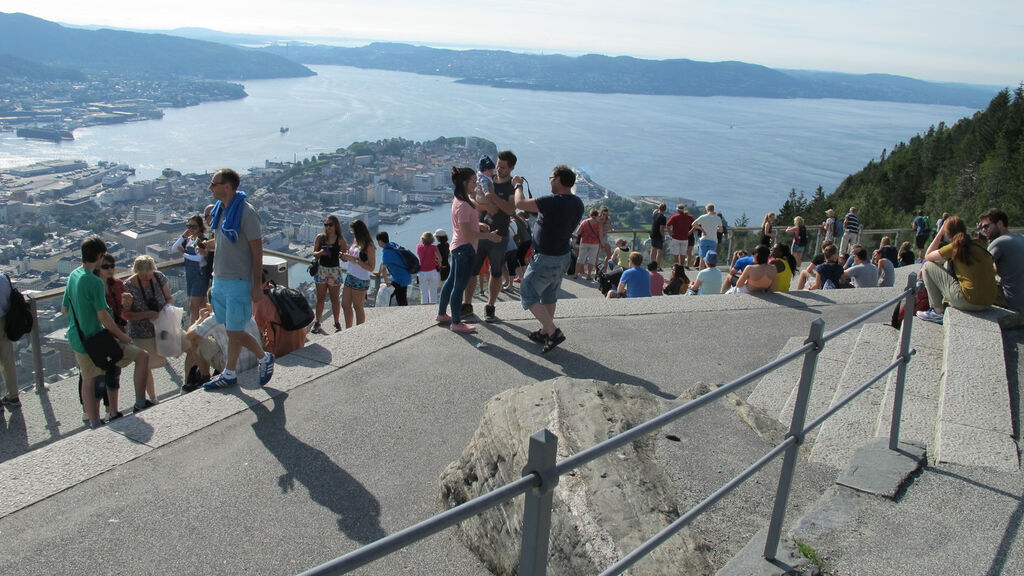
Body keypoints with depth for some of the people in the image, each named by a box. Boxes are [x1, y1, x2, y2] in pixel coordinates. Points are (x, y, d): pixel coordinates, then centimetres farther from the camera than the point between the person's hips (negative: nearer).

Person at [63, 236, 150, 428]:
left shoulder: (73, 276, 5)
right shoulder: (95, 282, -21)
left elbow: (64, 309, 14)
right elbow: (103, 317, -20)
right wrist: (122, 336, -9)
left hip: (76, 339, 9)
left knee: (88, 381, 17)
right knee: (142, 356, -2)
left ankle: (94, 424, 27)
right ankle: (140, 405, 2)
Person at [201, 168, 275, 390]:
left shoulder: (246, 212, -15)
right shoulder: (219, 210, 9)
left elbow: (257, 250, -15)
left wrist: (257, 285, -16)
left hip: (239, 281, -7)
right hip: (220, 280, 7)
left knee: (235, 332, -4)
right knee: (231, 330, 13)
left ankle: (264, 358, 19)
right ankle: (229, 375, 22)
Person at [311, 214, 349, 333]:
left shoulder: (340, 240, -6)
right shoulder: (320, 237, 0)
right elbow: (314, 253, 5)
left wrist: (342, 255, -26)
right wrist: (319, 253, -16)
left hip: (334, 271, -2)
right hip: (321, 270, 2)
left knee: (335, 299, 7)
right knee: (320, 298, 10)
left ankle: (337, 323, 18)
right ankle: (317, 323, 20)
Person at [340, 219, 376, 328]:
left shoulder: (369, 247, -14)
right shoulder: (356, 242, 10)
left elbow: (371, 268, -17)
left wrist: (355, 259, -23)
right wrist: (345, 257, 0)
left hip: (360, 281, -8)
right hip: (349, 277, 8)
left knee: (358, 307, 2)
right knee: (345, 305, 14)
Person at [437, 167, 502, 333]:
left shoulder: (459, 200, 9)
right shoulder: (463, 205, -23)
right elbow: (467, 234, -25)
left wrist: (478, 224, 9)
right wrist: (488, 235, -18)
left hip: (458, 247, 11)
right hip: (465, 248, -11)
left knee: (452, 281, 20)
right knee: (459, 286, -3)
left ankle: (442, 314, 32)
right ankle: (456, 323, 5)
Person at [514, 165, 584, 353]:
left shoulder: (554, 202, -28)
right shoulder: (578, 204, -1)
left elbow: (520, 203, -23)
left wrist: (518, 185, -6)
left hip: (546, 259, -8)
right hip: (563, 256, 9)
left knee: (528, 294, 3)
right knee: (549, 295, 21)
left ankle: (553, 332, -3)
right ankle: (545, 332, 32)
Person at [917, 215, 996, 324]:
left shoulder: (954, 247, -8)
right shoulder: (978, 244, 10)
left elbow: (927, 256, 7)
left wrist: (940, 232, 11)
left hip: (968, 302, -7)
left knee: (928, 266, 4)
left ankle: (938, 312, 9)